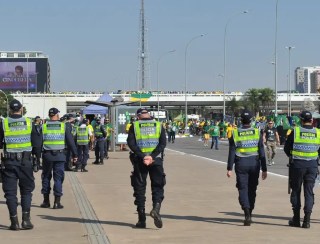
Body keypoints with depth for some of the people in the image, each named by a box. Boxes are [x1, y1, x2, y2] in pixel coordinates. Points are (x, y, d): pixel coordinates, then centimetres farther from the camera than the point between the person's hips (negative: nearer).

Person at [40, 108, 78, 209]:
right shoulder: (64, 126, 0)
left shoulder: (43, 126, 1)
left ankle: (46, 201, 15)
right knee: (58, 178, 3)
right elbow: (70, 141, 0)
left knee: (46, 177, 12)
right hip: (60, 155, -1)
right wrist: (75, 154, 6)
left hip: (47, 155, 1)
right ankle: (57, 202, 1)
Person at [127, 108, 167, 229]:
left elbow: (131, 143, -8)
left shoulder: (134, 126, 5)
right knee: (157, 187, 9)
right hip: (156, 160, 0)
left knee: (139, 189, 8)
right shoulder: (159, 125, 8)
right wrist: (152, 157, -13)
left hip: (139, 161, 0)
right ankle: (156, 208, -18)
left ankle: (142, 219, 7)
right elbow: (163, 143, -5)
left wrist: (142, 157, -13)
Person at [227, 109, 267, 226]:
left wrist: (229, 168, -2)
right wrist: (264, 169, 2)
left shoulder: (235, 133, -4)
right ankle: (249, 214, 22)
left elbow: (231, 152, -5)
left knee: (243, 189, -1)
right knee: (252, 189, 13)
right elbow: (262, 152, -2)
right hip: (254, 163, 1)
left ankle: (247, 213, -21)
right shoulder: (257, 133, -2)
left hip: (241, 164, -1)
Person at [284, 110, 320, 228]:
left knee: (296, 190, 9)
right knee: (309, 191, 7)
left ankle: (296, 219, 11)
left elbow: (286, 148, 0)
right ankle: (307, 220, 1)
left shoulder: (295, 131, -7)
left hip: (297, 164, -2)